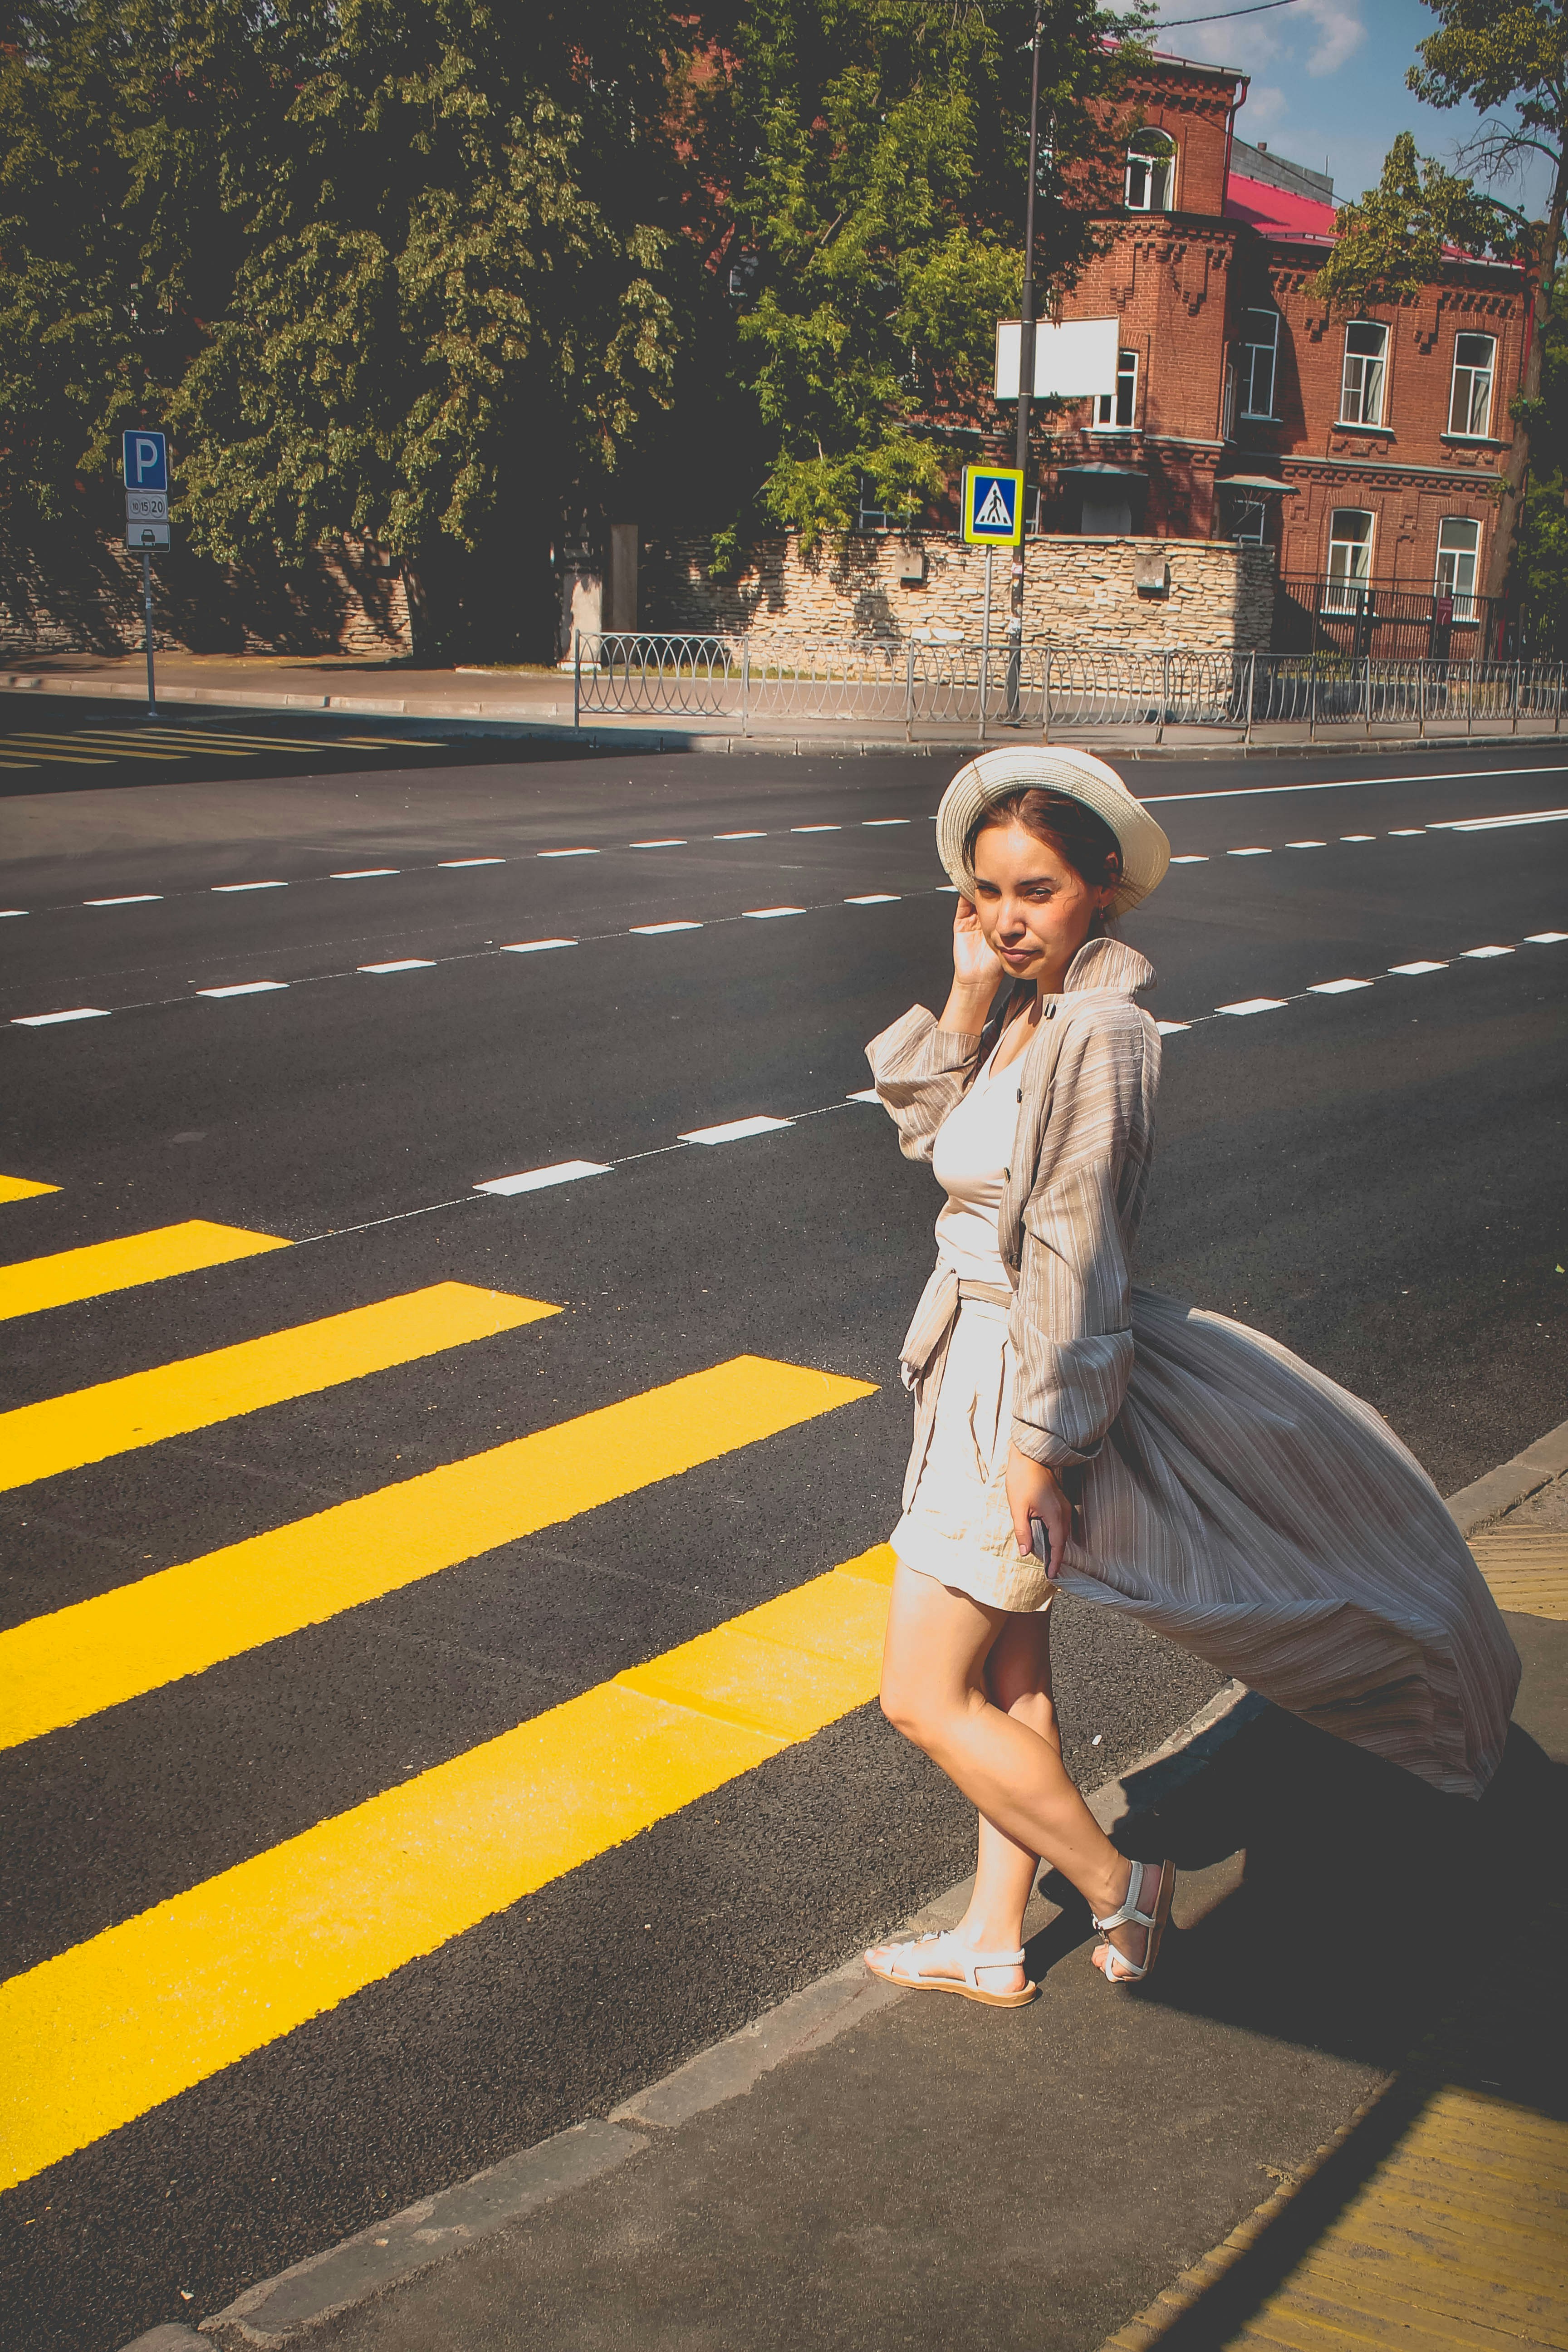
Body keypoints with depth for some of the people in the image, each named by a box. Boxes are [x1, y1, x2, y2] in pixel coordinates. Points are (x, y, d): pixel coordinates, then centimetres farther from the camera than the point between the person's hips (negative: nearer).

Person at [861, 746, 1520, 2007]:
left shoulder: (1101, 1030, -22)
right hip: (983, 1360, 9)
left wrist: (1042, 1442, -20)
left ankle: (1118, 1888, 16)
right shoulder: (1021, 1011, 5)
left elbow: (1077, 1250, -22)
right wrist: (966, 1001, -4)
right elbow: (928, 1133, 8)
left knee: (925, 1698, 0)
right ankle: (994, 1943, 30)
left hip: (1028, 1380, -9)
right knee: (1007, 1674, 17)